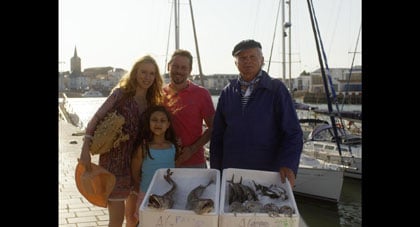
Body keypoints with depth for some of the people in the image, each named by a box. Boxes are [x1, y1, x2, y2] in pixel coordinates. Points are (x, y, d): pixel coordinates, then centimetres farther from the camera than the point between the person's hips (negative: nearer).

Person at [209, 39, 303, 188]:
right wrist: (215, 169, 6)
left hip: (268, 173, -2)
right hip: (230, 173, 3)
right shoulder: (227, 92, 8)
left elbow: (293, 133, -6)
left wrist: (288, 164, -20)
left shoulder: (276, 89, -3)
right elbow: (217, 135, 11)